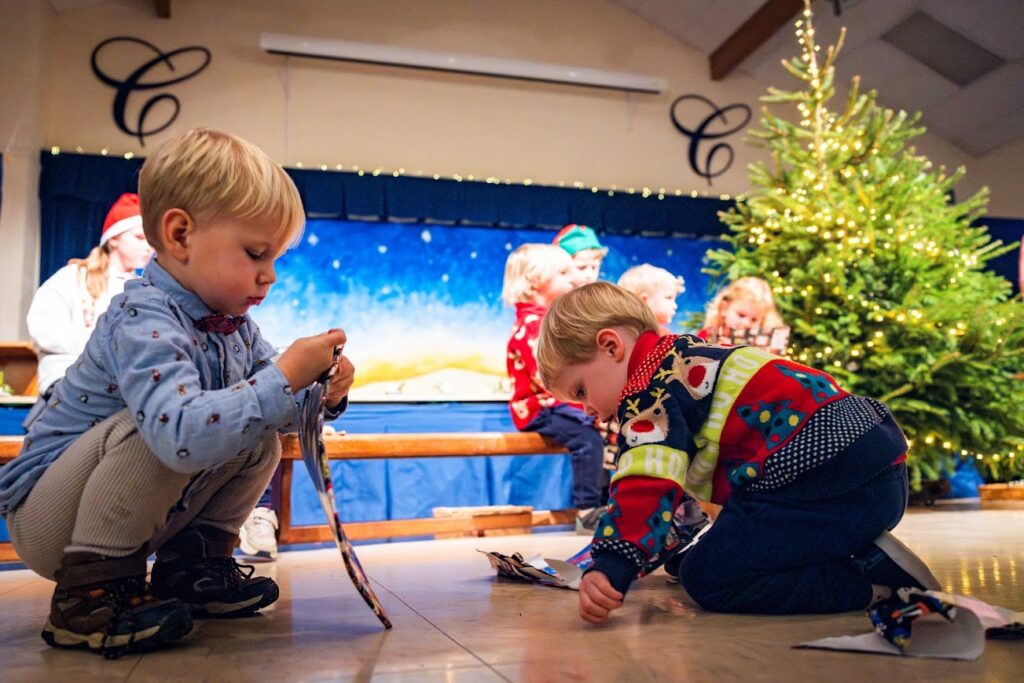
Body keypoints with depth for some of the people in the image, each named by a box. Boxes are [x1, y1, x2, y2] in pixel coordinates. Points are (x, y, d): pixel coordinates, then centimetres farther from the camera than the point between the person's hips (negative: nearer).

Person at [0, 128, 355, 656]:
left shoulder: (234, 326, -2)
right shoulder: (144, 322, -30)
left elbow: (273, 408, 5)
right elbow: (184, 434, -46)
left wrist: (321, 395, -17)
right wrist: (285, 377, -42)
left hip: (140, 511, 8)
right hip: (46, 518, -8)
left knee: (260, 440, 0)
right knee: (158, 427, -34)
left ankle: (191, 561, 9)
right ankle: (90, 590, -19)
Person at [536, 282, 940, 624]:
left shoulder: (650, 384, -6)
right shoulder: (686, 363, 26)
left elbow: (646, 482, -25)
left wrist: (611, 568, -31)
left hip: (829, 479, -11)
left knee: (708, 580, -9)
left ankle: (872, 578, -10)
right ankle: (869, 557, 8)